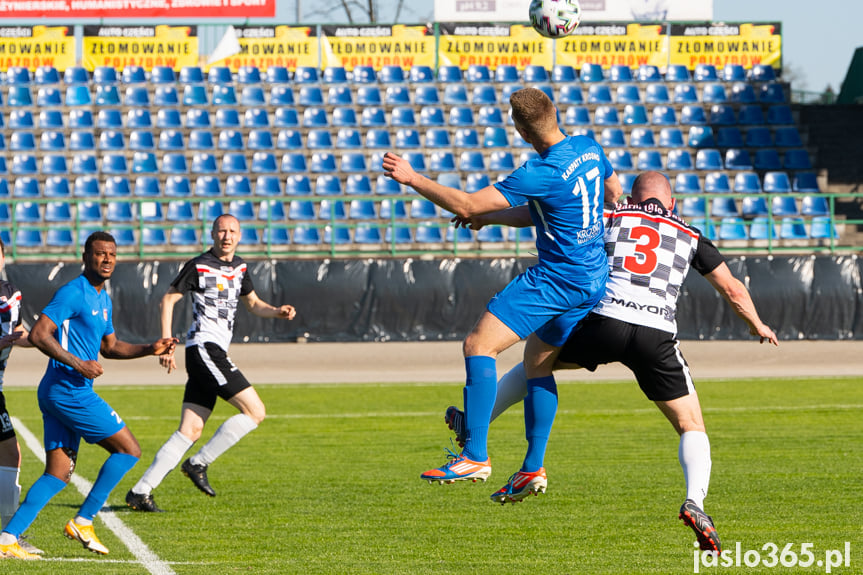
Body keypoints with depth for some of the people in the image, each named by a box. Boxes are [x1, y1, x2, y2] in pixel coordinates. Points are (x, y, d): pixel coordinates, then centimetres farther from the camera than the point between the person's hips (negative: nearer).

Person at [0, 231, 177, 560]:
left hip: (57, 396, 10)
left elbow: (109, 347, 31)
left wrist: (150, 349, 18)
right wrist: (78, 364, -22)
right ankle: (82, 522, 1)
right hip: (69, 392, -10)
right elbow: (38, 334, -18)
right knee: (129, 450, -2)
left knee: (58, 475, 6)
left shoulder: (103, 299, 19)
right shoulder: (73, 293, -12)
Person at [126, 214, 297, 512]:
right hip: (204, 346, -8)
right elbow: (168, 299, -2)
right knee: (255, 412, -12)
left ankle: (141, 491, 1)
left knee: (190, 431, 3)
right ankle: (198, 463, -6)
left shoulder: (239, 267, 17)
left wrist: (277, 311, 8)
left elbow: (253, 303, 29)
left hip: (215, 354, 8)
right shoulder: (198, 266, -6)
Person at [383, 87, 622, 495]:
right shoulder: (589, 149, 4)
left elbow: (466, 205, -20)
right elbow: (614, 192, 25)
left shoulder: (542, 173, -21)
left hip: (555, 278, -9)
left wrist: (411, 178, -11)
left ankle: (475, 456, -19)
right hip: (593, 281, 9)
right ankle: (533, 468, 20)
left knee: (479, 345, -12)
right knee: (538, 362, 21)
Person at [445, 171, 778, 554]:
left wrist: (485, 217, 35)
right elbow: (732, 290, 27)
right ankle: (695, 501, -17)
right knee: (692, 427, 9)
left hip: (606, 321, 0)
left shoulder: (613, 217, 21)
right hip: (656, 336, 0)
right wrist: (757, 326, 46)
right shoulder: (689, 236, 23)